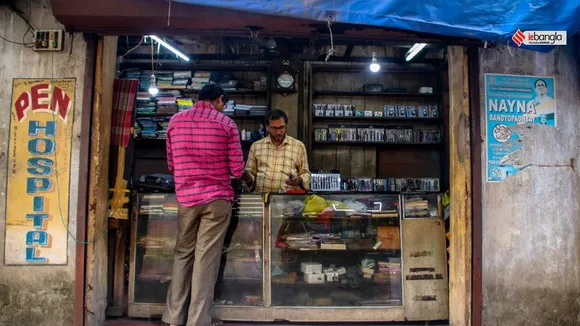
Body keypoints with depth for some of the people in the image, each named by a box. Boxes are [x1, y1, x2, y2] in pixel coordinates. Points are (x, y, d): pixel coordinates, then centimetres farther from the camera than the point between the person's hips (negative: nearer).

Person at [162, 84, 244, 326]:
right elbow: (237, 170, -4)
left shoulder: (175, 121, 6)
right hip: (217, 198, -3)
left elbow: (171, 166, 12)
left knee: (183, 254, 14)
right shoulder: (226, 123, -4)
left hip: (186, 197, 3)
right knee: (206, 257, 3)